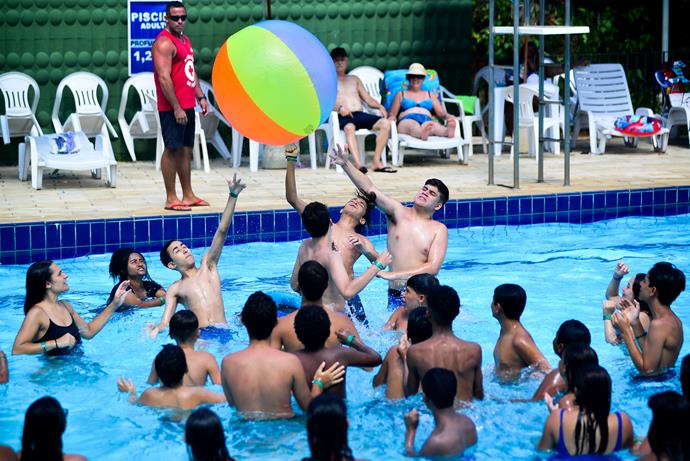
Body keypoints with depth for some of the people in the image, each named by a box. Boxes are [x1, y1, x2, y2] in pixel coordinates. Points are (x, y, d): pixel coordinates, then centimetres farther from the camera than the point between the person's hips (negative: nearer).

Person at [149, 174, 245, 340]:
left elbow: (222, 232, 13)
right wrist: (155, 329, -19)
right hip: (198, 334, -2)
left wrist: (233, 196, 4)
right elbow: (165, 323, 9)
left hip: (223, 332, 2)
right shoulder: (174, 289, 18)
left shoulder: (207, 265, 22)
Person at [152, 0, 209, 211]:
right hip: (172, 107, -9)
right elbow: (164, 78, -20)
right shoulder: (164, 43, -13)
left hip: (187, 106, 9)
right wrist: (176, 108, -21)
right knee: (172, 149, -6)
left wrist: (200, 97, 17)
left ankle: (188, 195, 19)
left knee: (186, 149, 12)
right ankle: (171, 199, -3)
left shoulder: (185, 40, 17)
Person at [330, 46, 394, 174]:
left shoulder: (354, 79, 32)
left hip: (360, 114, 5)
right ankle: (357, 164, -55)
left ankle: (376, 161, -28)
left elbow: (368, 99, 24)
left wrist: (379, 106, 3)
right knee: (349, 127, -42)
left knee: (385, 123, -23)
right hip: (344, 116, -5)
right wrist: (339, 108, -19)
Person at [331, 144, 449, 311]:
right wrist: (345, 164, -17)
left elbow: (433, 267, -11)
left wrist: (393, 275, -17)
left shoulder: (439, 229, 1)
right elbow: (369, 188, -4)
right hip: (395, 296, 1)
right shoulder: (398, 213, 6)